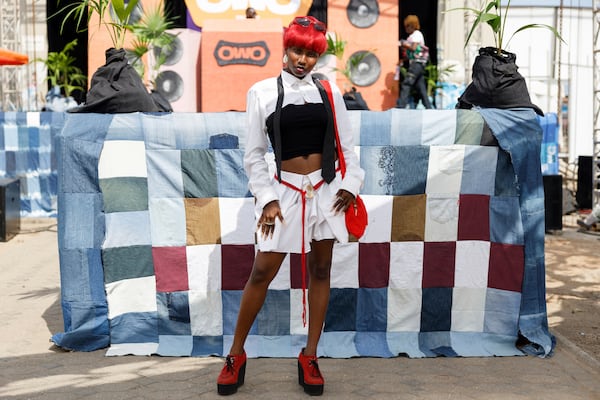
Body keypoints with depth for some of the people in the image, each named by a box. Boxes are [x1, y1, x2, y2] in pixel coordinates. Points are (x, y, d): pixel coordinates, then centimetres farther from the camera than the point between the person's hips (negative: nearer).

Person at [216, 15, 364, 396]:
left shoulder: (329, 92, 5)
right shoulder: (263, 91, -1)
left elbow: (347, 145, 9)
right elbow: (254, 154, 0)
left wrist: (351, 184, -1)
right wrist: (267, 199, -7)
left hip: (326, 190, 3)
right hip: (286, 191, -2)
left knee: (320, 271, 7)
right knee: (262, 272, -1)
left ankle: (310, 358, 18)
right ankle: (236, 355, 13)